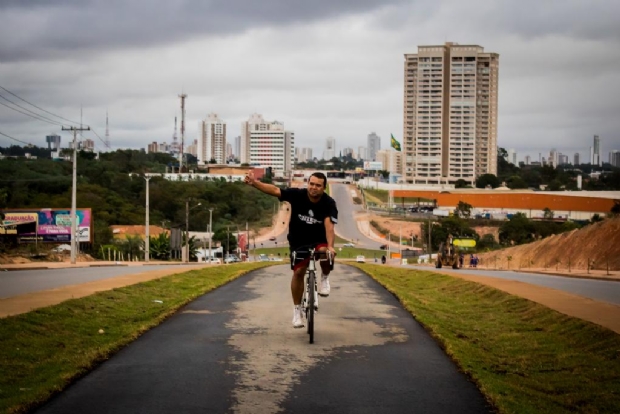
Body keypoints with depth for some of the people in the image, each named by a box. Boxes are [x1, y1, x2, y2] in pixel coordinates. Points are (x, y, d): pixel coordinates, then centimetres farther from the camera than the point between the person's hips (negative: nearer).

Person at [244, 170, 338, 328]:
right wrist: (254, 183, -38)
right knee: (298, 271, -6)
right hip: (298, 241, 1)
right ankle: (297, 309, 10)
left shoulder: (329, 203, -21)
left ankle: (325, 277, 0)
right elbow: (274, 190, -25)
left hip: (319, 240, -1)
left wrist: (330, 246, -48)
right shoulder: (298, 195, -18)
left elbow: (329, 225, -33)